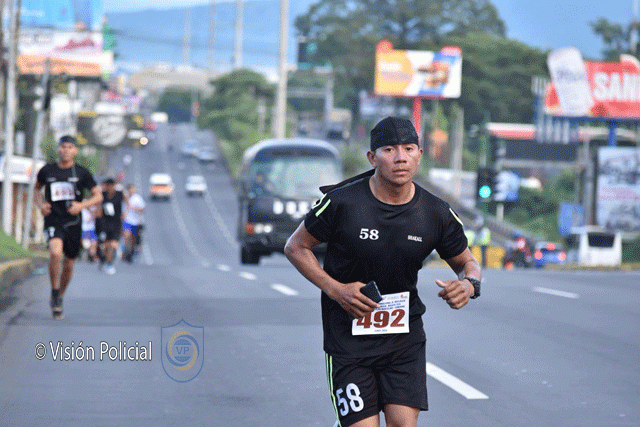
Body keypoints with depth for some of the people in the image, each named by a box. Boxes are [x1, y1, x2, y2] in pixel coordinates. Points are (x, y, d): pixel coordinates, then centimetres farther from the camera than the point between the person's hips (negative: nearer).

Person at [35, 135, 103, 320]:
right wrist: (41, 204, 1)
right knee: (55, 252, -29)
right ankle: (54, 293, -11)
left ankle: (59, 298, 35)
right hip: (53, 220, -2)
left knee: (69, 264, 11)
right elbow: (37, 189, 21)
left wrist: (82, 205, -14)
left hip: (73, 223, 2)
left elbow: (98, 196, 3)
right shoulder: (47, 171, 2)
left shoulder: (82, 173, 0)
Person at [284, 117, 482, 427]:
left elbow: (466, 263, 11)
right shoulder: (341, 202, -12)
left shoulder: (437, 214, -4)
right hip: (348, 338, -2)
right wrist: (335, 289, -13)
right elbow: (296, 247, 0)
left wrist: (469, 285, -13)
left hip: (405, 336, 2)